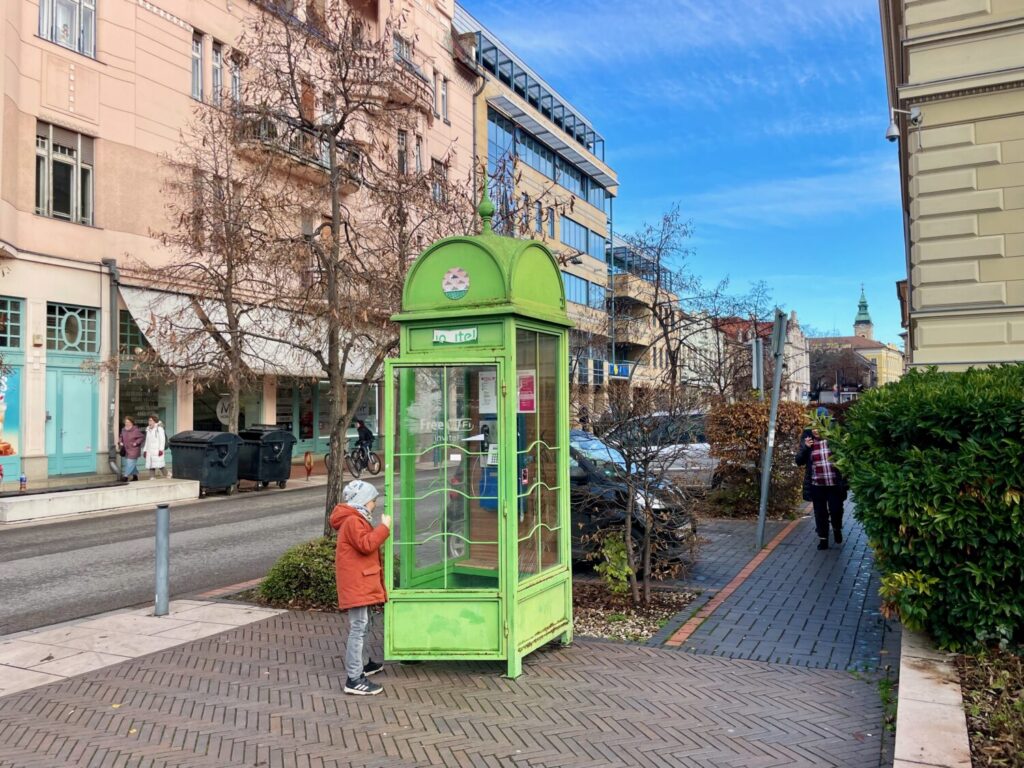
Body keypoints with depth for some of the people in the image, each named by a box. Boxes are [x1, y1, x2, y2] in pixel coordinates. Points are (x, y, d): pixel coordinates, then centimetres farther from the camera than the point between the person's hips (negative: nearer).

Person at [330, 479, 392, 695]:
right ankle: (354, 679, -11)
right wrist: (384, 527, -18)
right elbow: (366, 544, -24)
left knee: (361, 627, 23)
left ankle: (360, 664, 38)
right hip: (356, 585, -11)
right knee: (358, 628, -12)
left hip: (360, 584, 11)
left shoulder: (356, 520, 20)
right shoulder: (352, 521, -15)